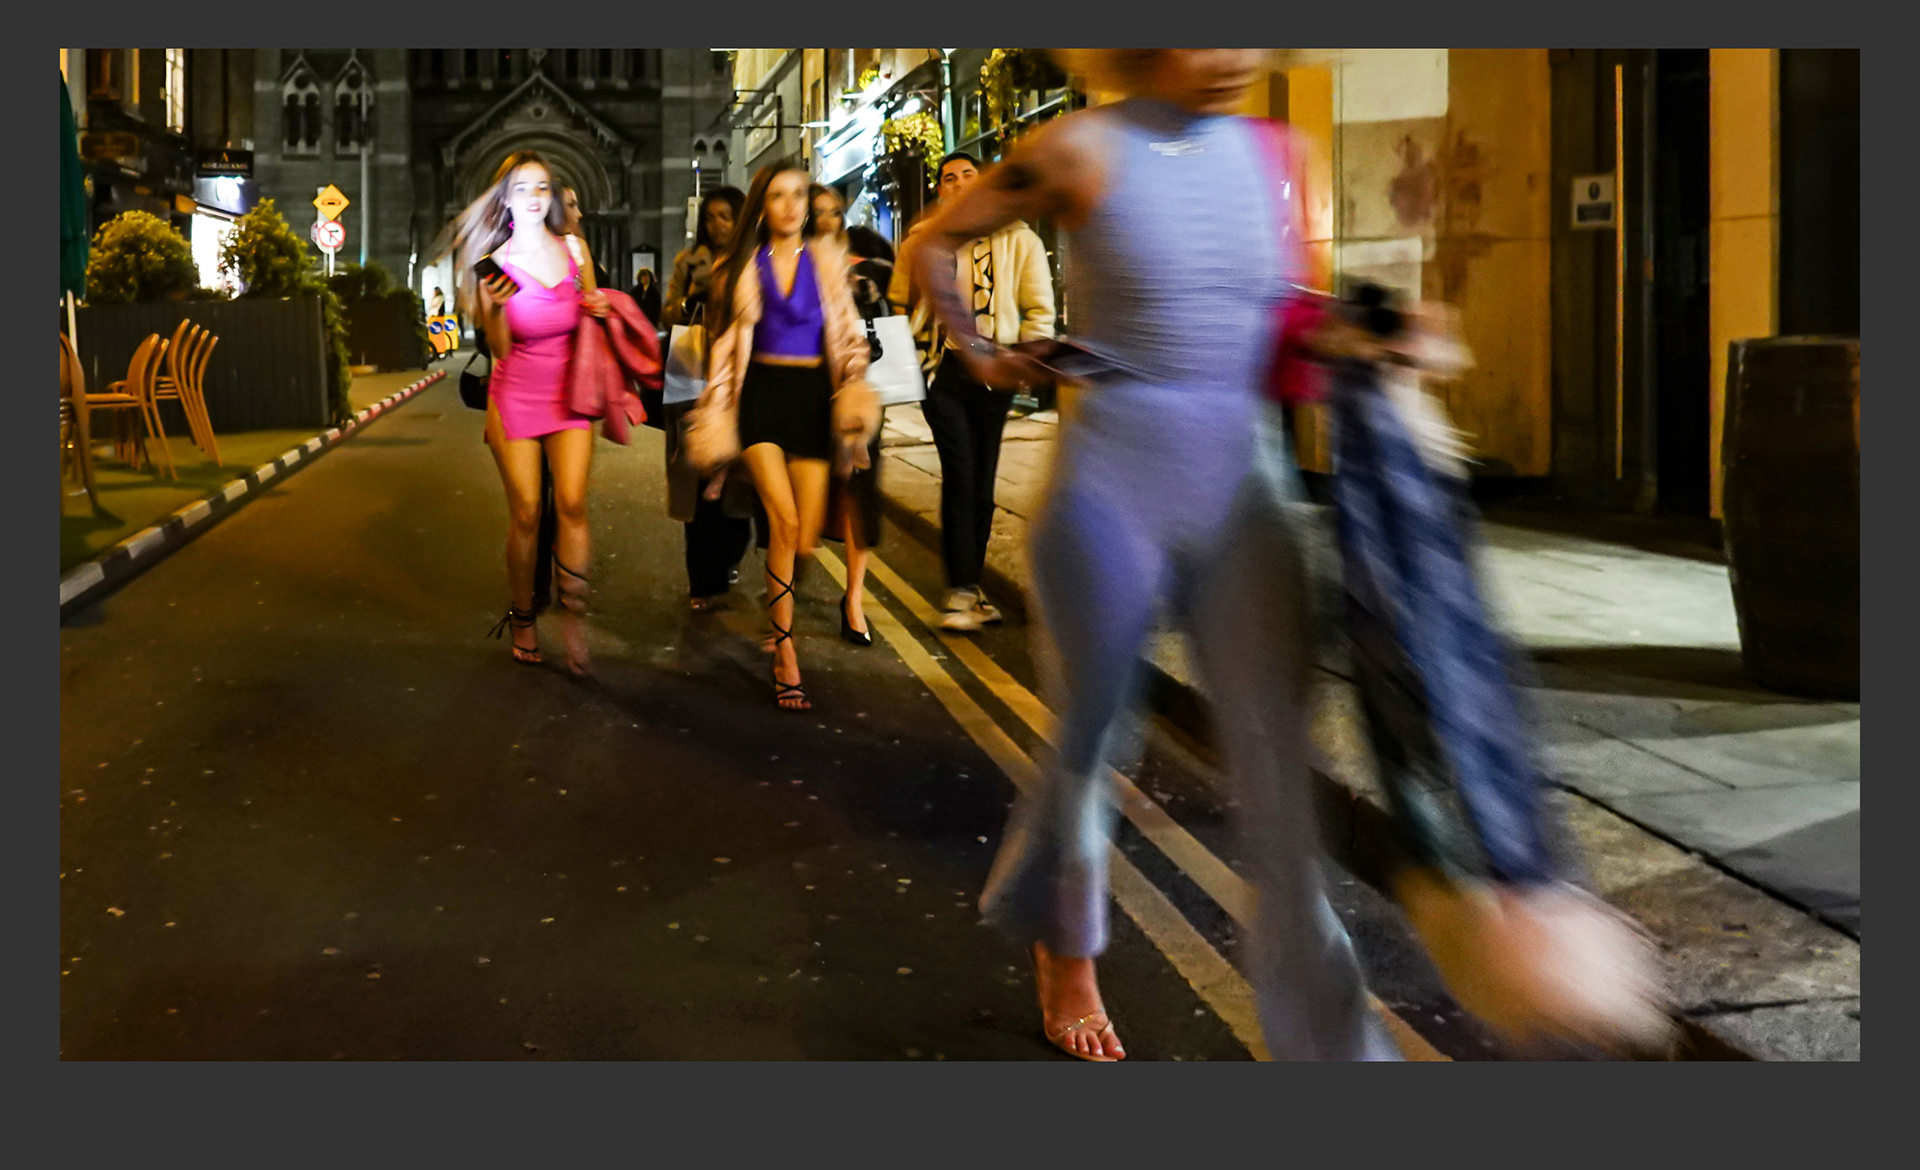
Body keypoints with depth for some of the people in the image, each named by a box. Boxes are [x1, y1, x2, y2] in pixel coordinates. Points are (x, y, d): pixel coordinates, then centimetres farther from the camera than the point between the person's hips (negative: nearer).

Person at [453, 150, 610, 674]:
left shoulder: (574, 248, 4)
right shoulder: (495, 262, -4)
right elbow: (499, 348, -6)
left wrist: (599, 308, -4)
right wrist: (495, 308, -24)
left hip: (568, 395, 2)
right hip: (515, 398, -2)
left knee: (571, 503, -15)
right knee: (525, 512, -1)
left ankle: (573, 617, -8)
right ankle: (522, 618, 16)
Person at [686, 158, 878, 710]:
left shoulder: (826, 260, 11)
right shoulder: (739, 266, 8)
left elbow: (847, 333, 12)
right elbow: (724, 345, 10)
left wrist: (854, 387, -4)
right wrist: (714, 416, 5)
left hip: (812, 394, 2)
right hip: (761, 392, -2)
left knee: (805, 538, -3)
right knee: (783, 519, -19)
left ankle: (779, 606, 29)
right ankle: (785, 652, -13)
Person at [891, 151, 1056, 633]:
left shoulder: (1016, 238, 4)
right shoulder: (922, 241, 6)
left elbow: (1040, 309, 7)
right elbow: (899, 304, 13)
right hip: (944, 372, -1)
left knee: (981, 484, 8)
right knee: (960, 478, -11)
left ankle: (967, 587, 18)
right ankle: (962, 590, -7)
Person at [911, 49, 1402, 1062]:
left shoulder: (1270, 154, 6)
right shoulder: (1086, 150, -7)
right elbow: (933, 244, 5)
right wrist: (981, 356, 8)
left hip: (1245, 488, 3)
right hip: (1114, 489, -3)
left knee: (1281, 778, 0)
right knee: (1090, 741, 13)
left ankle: (1328, 1041, 9)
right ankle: (1062, 949, 42)